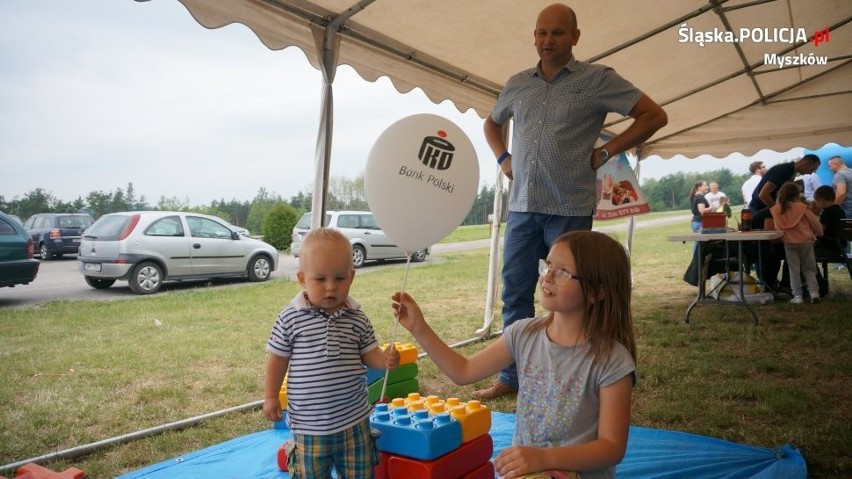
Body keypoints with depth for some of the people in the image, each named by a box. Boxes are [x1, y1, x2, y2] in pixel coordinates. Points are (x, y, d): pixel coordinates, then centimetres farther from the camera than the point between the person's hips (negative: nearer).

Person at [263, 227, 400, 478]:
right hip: (310, 424, -2)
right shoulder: (290, 319, -10)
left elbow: (368, 354, 3)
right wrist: (270, 397, 1)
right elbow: (278, 358, 0)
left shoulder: (358, 318, -4)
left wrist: (384, 360, -17)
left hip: (354, 419, 3)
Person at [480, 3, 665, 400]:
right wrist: (502, 158, 13)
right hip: (521, 207, 5)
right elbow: (491, 123, 30)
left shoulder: (597, 79, -1)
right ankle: (511, 377, 21)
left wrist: (605, 153, -5)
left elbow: (654, 116, -1)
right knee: (515, 295, 8)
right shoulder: (517, 84, 12)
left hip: (570, 210, -4)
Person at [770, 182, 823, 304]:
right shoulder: (801, 207, -4)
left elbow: (777, 228, 6)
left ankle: (797, 295, 4)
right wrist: (819, 233, 22)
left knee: (794, 270, 7)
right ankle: (814, 292, 3)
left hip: (789, 242, 1)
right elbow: (815, 223, 4)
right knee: (809, 269, 12)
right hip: (805, 241, 0)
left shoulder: (776, 209, 0)